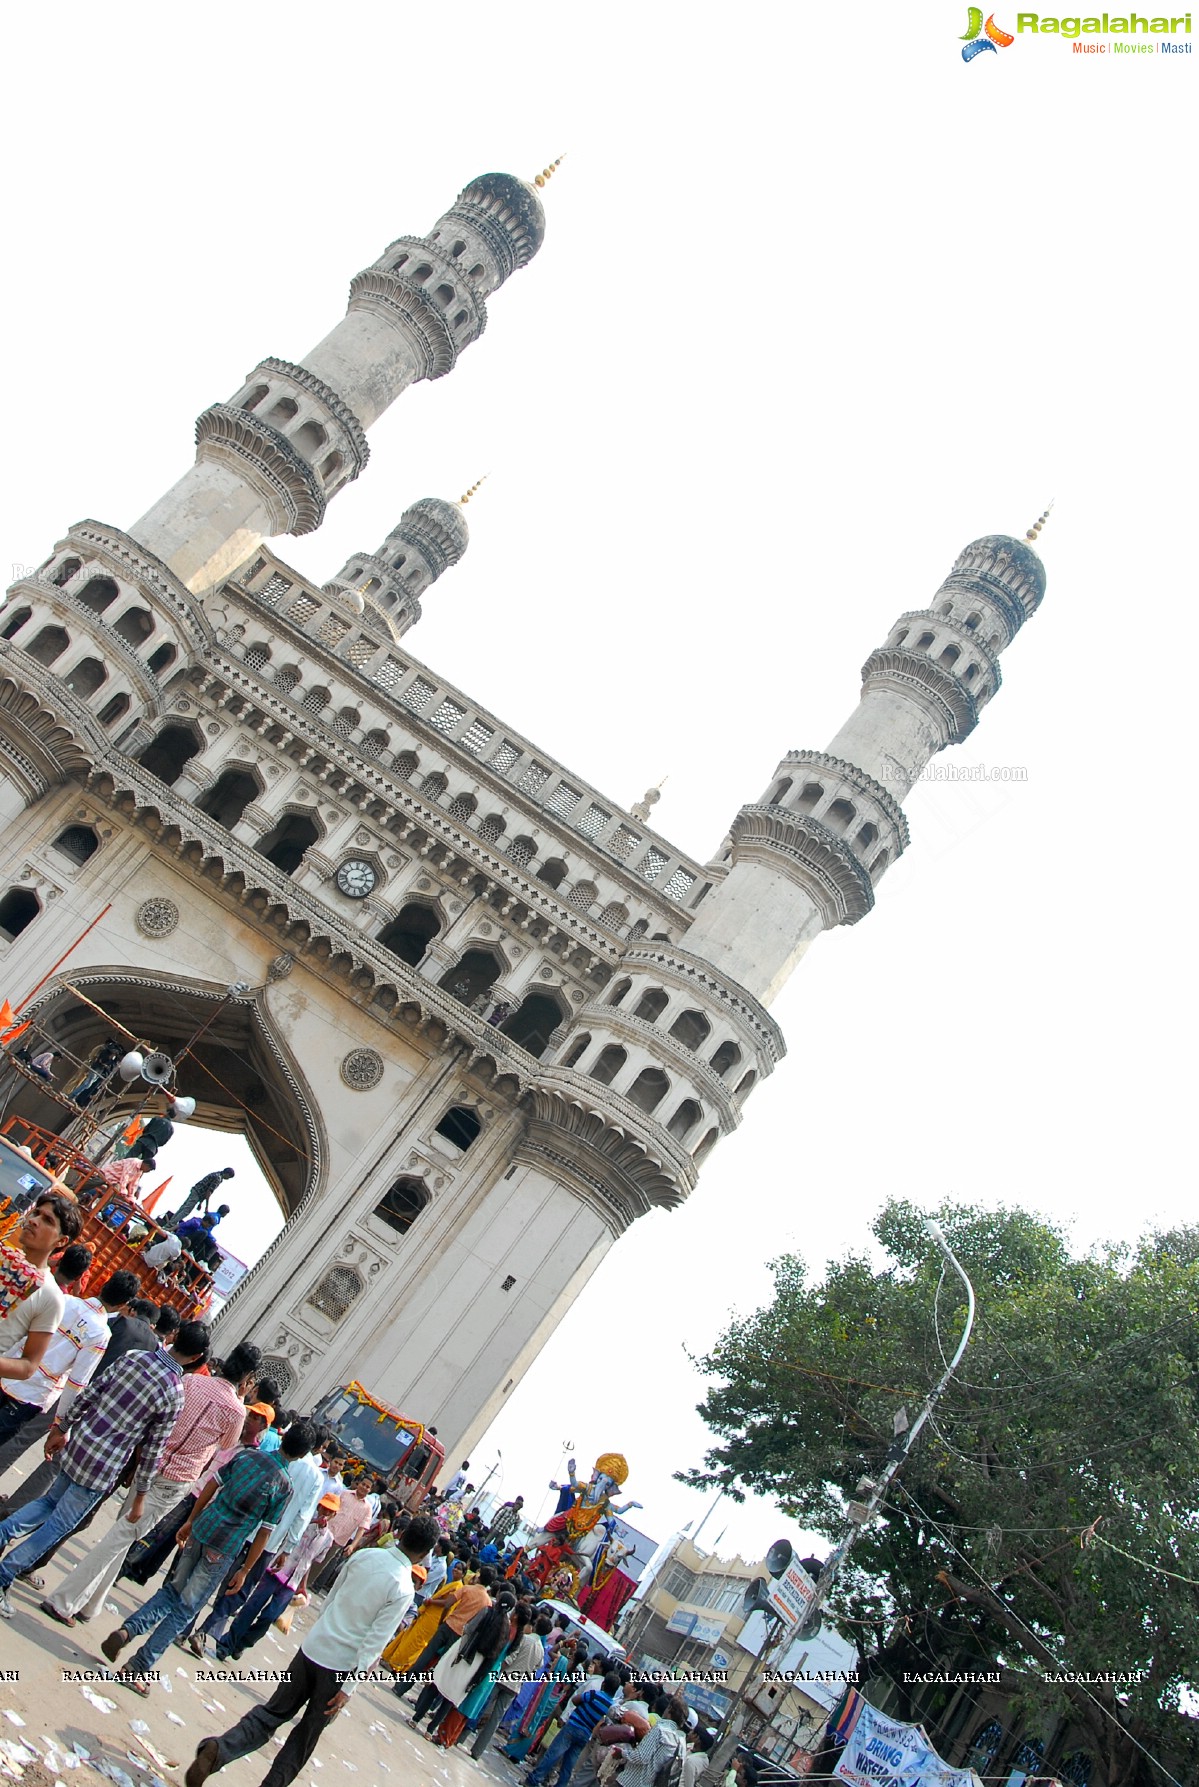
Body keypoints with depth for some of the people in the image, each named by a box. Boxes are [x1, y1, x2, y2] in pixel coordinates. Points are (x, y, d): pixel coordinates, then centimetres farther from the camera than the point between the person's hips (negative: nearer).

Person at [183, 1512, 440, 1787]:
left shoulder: (363, 1556, -3)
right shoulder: (403, 1590, -18)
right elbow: (374, 1642, -17)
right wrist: (349, 1687, -11)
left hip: (313, 1647, 4)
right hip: (341, 1665, -4)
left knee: (273, 1712, 13)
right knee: (307, 1734, 18)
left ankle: (218, 1749, -6)